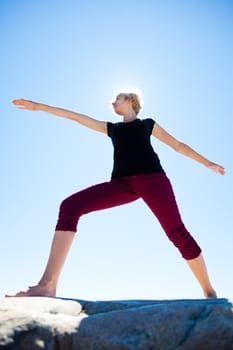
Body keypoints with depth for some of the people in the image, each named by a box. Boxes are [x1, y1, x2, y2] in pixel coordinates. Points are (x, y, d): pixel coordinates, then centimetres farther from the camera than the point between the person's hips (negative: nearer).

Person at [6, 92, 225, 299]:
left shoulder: (148, 124, 26)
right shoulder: (111, 128, 32)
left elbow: (178, 145, 28)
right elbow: (75, 117, 31)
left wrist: (207, 163, 25)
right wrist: (38, 106, 33)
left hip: (151, 177, -2)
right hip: (122, 182, 3)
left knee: (177, 233, -15)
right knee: (70, 206, -19)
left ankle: (209, 292, 2)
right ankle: (48, 284, -26)